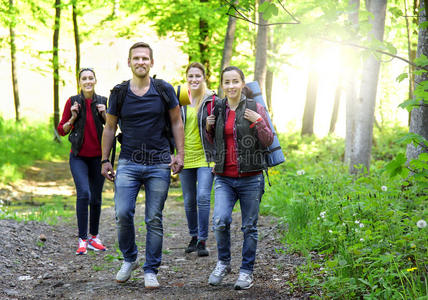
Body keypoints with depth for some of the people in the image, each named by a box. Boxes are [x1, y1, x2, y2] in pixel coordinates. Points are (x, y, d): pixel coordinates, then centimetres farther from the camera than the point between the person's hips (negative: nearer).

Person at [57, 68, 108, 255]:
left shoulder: (103, 101, 4)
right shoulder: (72, 102, -1)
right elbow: (61, 130, 3)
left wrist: (104, 115, -8)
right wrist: (73, 118, -13)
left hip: (98, 157, 2)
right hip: (79, 157, -2)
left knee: (96, 198, 7)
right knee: (83, 193, -19)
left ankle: (94, 237, 24)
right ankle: (82, 240, -11)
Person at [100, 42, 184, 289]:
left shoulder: (164, 90, 1)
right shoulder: (119, 93, 4)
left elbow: (176, 122, 8)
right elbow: (110, 127, 11)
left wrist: (180, 154, -1)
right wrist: (105, 160, 8)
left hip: (159, 164, -1)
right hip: (128, 163, 1)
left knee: (154, 219, 2)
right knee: (123, 213, -10)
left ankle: (151, 270, 13)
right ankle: (129, 259, 15)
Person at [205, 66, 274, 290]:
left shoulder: (254, 108, -1)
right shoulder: (218, 109, 9)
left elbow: (268, 142, -1)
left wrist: (259, 122, -16)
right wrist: (208, 127, 3)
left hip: (250, 178, -2)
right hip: (224, 178, 2)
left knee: (249, 227, 5)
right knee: (220, 221, -14)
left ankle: (246, 271, 21)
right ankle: (223, 262, 10)